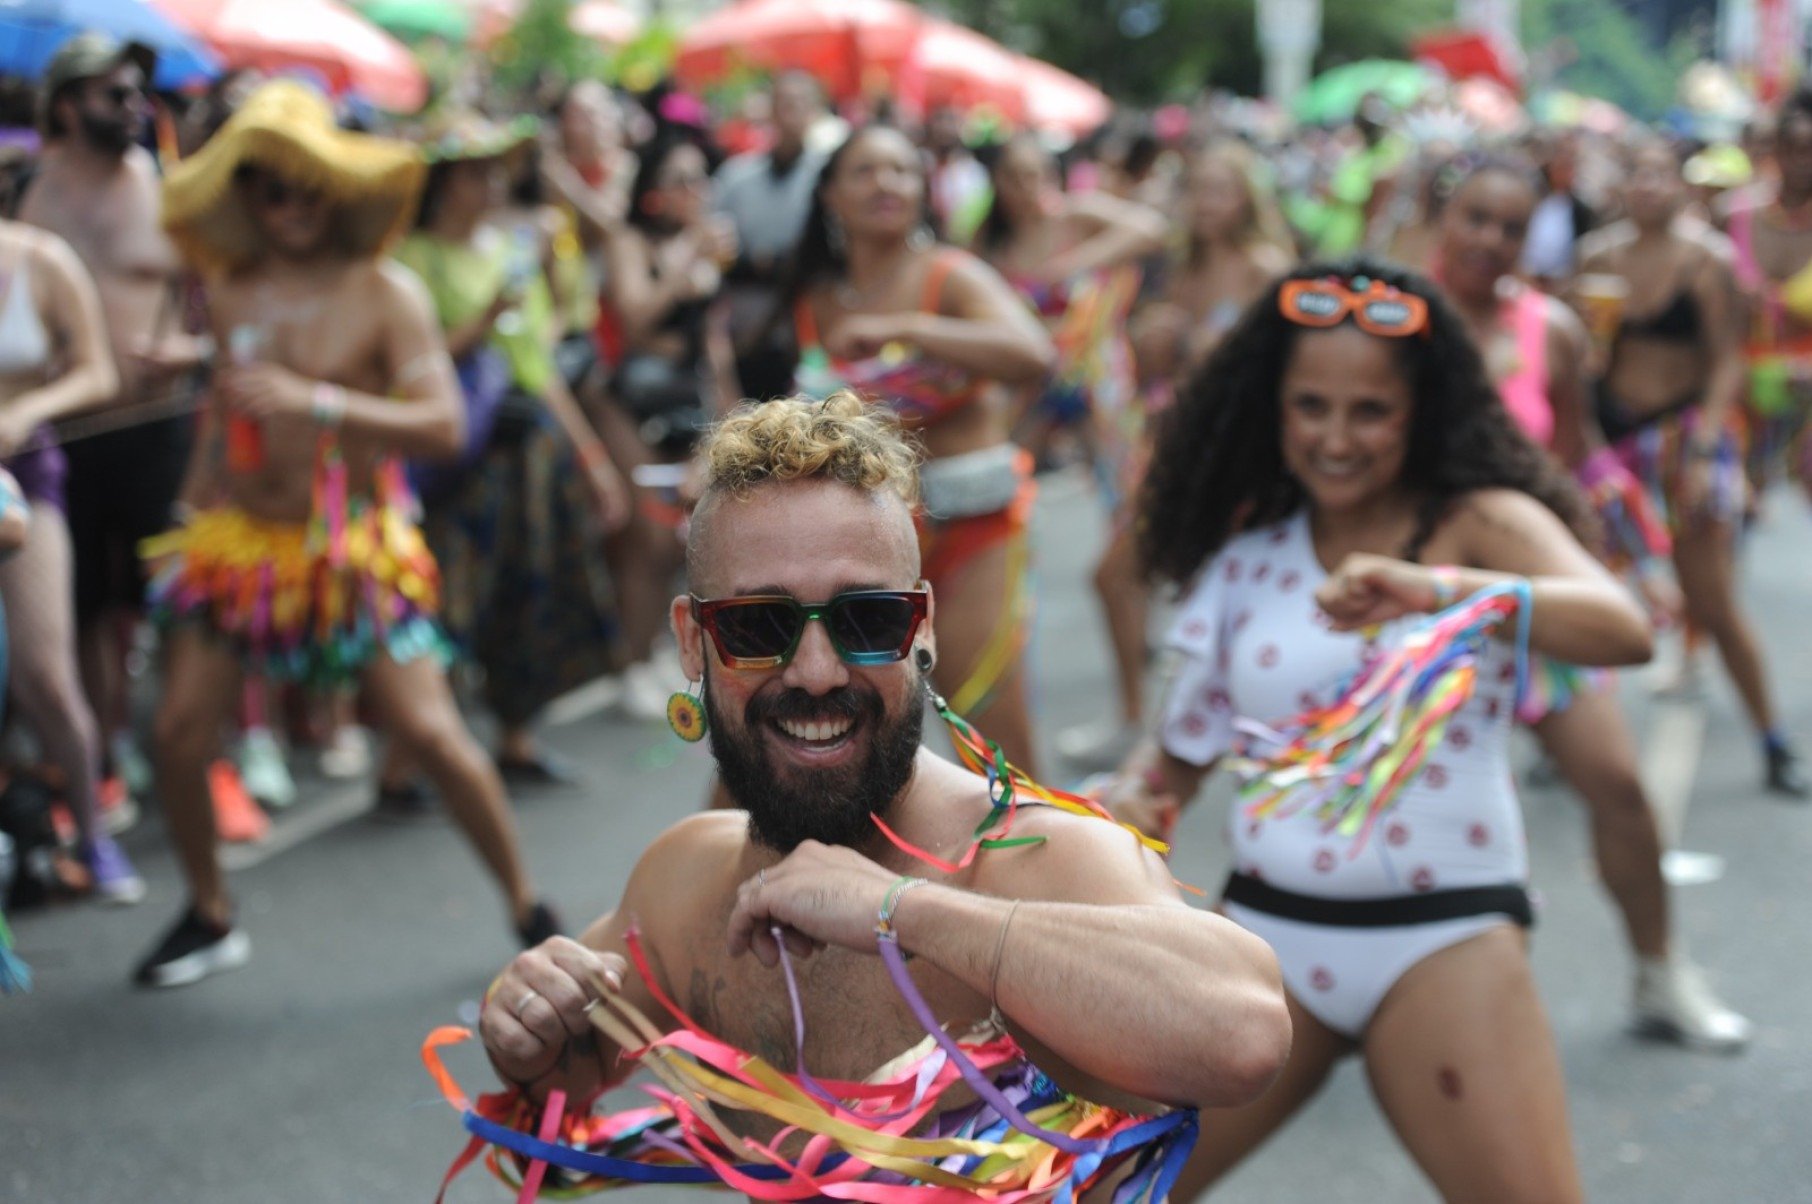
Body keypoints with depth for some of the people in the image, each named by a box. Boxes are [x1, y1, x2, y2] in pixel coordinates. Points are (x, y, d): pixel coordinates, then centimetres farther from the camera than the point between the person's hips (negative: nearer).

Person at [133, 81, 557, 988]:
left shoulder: (384, 294, -10)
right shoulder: (230, 293, 4)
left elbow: (443, 423, -20)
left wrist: (316, 402, -29)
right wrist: (192, 511, 21)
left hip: (354, 546, -4)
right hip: (239, 538, 4)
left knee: (430, 732, -10)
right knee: (179, 733, 0)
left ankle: (527, 906, 10)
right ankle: (209, 918, 23)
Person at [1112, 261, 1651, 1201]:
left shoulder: (1479, 522, -3)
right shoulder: (1249, 554, 9)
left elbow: (1622, 631, -22)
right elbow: (1184, 745, 15)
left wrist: (1438, 588, -37)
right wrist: (1133, 801, -8)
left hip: (1443, 936, -3)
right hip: (1266, 929, 4)